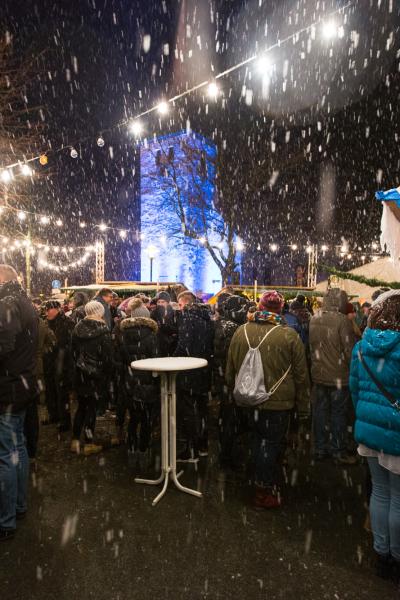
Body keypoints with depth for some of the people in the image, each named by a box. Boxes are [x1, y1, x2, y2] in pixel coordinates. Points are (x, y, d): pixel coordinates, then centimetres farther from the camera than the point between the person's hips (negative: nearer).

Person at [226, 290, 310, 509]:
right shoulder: (289, 335, -14)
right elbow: (301, 375, -6)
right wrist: (303, 405, 5)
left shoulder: (241, 332, -5)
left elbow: (230, 370, 7)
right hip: (279, 402, -4)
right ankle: (265, 491, 20)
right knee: (272, 443, 10)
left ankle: (260, 482, 37)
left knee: (257, 440, 21)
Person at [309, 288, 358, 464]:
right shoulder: (342, 320, -18)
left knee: (320, 410, 14)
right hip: (338, 376, -6)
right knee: (339, 413, 8)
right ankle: (339, 452, 21)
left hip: (318, 374, 6)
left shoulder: (314, 319, 1)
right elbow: (350, 350, -16)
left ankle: (320, 449, 27)